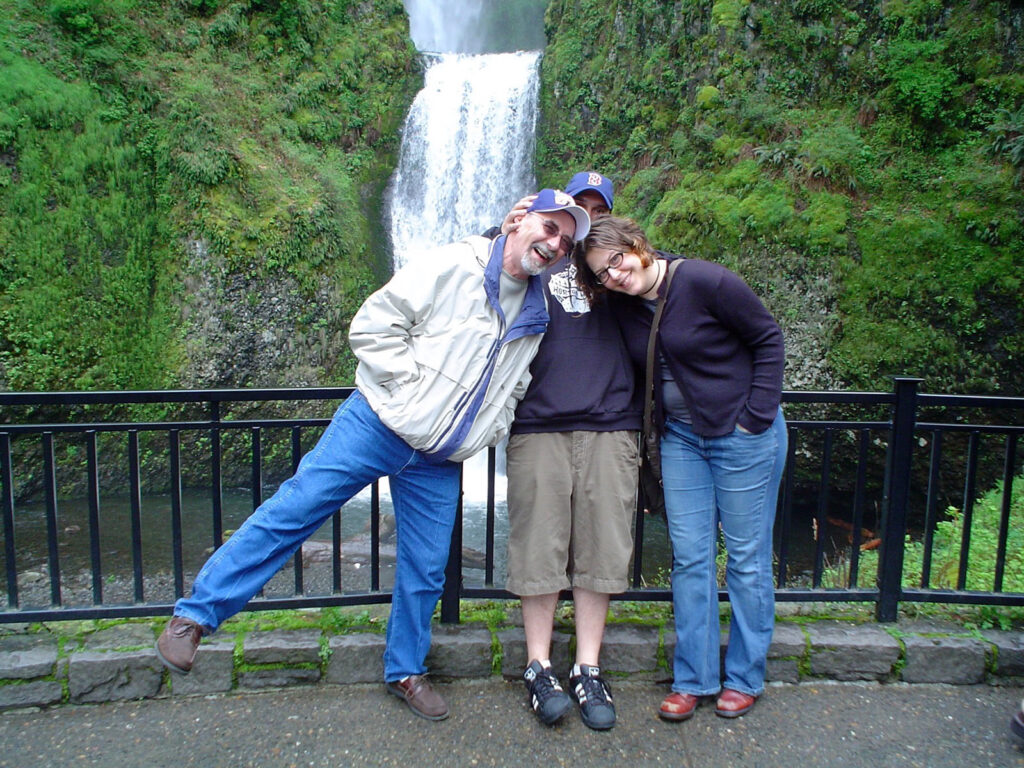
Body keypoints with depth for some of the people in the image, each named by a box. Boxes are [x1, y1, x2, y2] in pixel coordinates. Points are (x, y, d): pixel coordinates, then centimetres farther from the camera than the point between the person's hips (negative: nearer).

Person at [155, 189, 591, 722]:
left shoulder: (538, 313, 10)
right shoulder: (454, 266, -8)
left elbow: (515, 385, 24)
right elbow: (374, 325, -10)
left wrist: (493, 428, 9)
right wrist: (411, 388, -14)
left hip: (439, 461, 5)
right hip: (378, 424, -5)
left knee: (425, 571, 10)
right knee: (294, 509, -6)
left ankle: (405, 672, 31)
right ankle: (196, 614, 9)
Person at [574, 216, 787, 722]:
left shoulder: (706, 282, -16)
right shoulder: (622, 304, -1)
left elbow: (768, 340, -9)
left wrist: (756, 416, -11)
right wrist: (661, 418, 2)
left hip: (743, 434, -5)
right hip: (680, 438, 5)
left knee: (746, 557, 6)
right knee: (689, 558, 6)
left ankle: (744, 679, 21)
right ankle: (693, 679, 18)